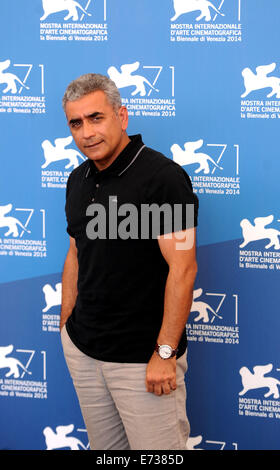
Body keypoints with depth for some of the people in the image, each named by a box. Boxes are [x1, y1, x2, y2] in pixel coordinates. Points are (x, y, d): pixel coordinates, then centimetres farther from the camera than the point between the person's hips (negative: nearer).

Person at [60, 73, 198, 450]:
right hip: (82, 349, 7)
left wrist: (165, 353, -20)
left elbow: (182, 268, -19)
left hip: (142, 358, -7)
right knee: (105, 448, 16)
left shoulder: (163, 176, -16)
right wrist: (66, 326, 15)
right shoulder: (78, 180, 8)